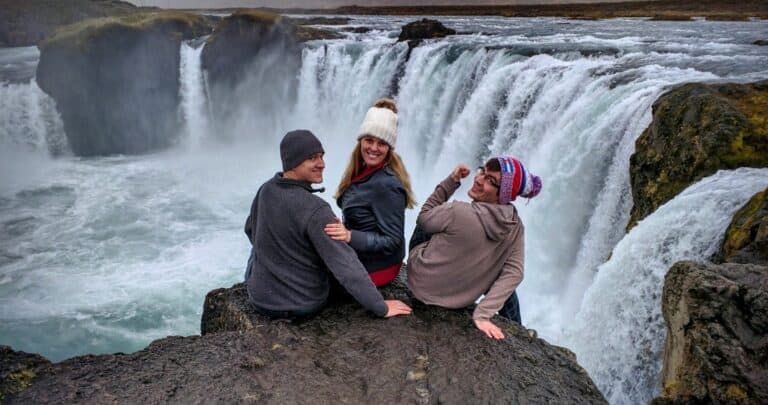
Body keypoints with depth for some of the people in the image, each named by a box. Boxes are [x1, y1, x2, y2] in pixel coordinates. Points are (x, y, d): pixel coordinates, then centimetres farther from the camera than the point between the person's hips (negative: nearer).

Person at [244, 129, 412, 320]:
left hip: (260, 298, 4)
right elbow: (345, 265, -27)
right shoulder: (316, 210, -28)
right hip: (304, 305, -4)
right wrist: (381, 308, -19)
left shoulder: (265, 191, -9)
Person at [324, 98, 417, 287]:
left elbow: (392, 241, -23)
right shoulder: (362, 172, 1)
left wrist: (350, 236, -32)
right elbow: (357, 221, 7)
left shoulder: (386, 185, -23)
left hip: (374, 267, -8)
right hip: (356, 255, 8)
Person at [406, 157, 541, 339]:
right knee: (506, 285, 33)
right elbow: (513, 273, -20)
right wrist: (483, 314, -18)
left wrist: (450, 182, -13)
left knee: (425, 226, 21)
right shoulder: (515, 227, -16)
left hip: (422, 287, -3)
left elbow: (423, 218, -12)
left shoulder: (458, 212, -31)